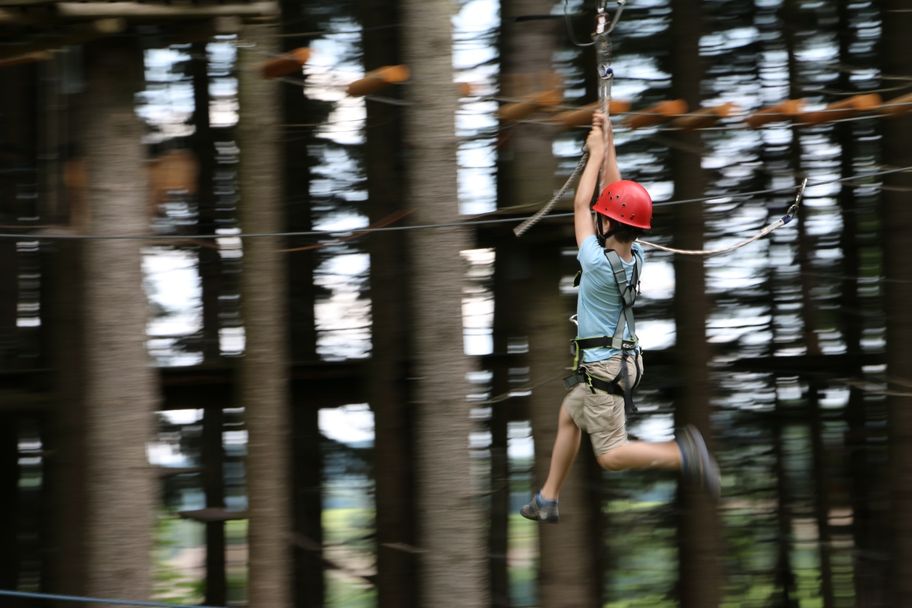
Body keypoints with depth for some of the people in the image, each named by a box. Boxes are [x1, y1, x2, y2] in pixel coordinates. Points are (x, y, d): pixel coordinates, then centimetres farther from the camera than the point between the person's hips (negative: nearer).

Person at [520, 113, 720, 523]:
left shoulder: (598, 263, -25)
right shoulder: (635, 257, -5)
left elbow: (581, 205, -15)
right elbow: (616, 196, 4)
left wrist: (597, 154, -6)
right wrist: (608, 146, 5)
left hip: (604, 367, -9)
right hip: (616, 359, 9)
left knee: (611, 455, -8)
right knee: (568, 417, 25)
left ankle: (684, 455, -22)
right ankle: (547, 500, 33)